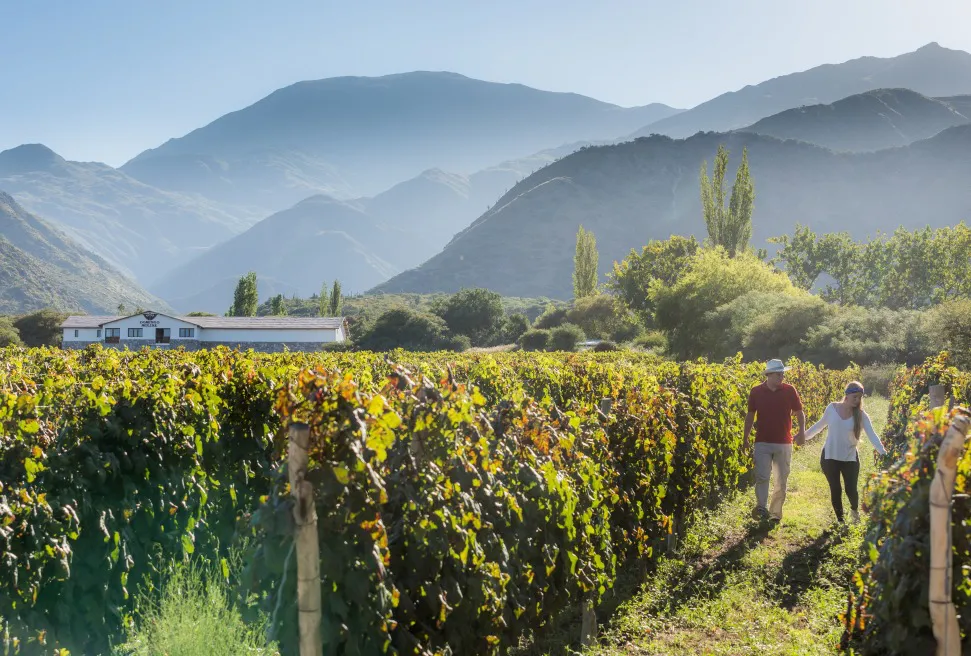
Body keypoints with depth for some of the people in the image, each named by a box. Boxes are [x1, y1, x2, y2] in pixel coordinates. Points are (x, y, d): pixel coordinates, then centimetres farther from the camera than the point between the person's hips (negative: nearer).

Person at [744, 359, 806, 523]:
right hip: (763, 442, -1)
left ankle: (776, 512, 18)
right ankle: (761, 507, -16)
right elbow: (750, 415, 8)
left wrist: (802, 431, -11)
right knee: (762, 476, -16)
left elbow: (799, 412, 6)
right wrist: (745, 439, 8)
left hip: (784, 443, 1)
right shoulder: (756, 392, -1)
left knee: (782, 480, 7)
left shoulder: (789, 391, -2)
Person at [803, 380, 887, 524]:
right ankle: (840, 519, 21)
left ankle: (854, 510, 32)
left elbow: (871, 434, -16)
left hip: (850, 458, 0)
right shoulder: (832, 408, -5)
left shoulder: (861, 415, -7)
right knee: (835, 490, 1)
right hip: (830, 456, 0)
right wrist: (804, 436, 10)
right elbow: (820, 425, 9)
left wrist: (882, 451, -31)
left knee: (851, 489, -3)